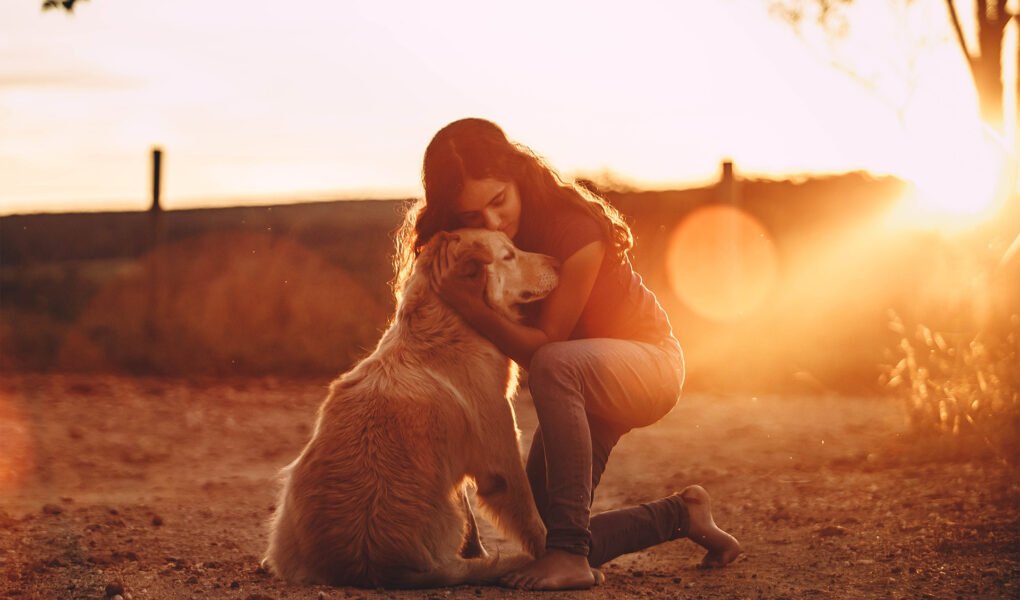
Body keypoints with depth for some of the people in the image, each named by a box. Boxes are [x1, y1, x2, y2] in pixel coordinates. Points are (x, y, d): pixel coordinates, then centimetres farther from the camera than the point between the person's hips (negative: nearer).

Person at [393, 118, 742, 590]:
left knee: (555, 365, -41)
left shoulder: (574, 229, -28)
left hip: (647, 361, -7)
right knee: (539, 539, -2)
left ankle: (570, 551, -38)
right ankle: (680, 514, 21)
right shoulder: (467, 244, -9)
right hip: (577, 390, 7)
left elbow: (543, 346, -27)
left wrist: (468, 304, -39)